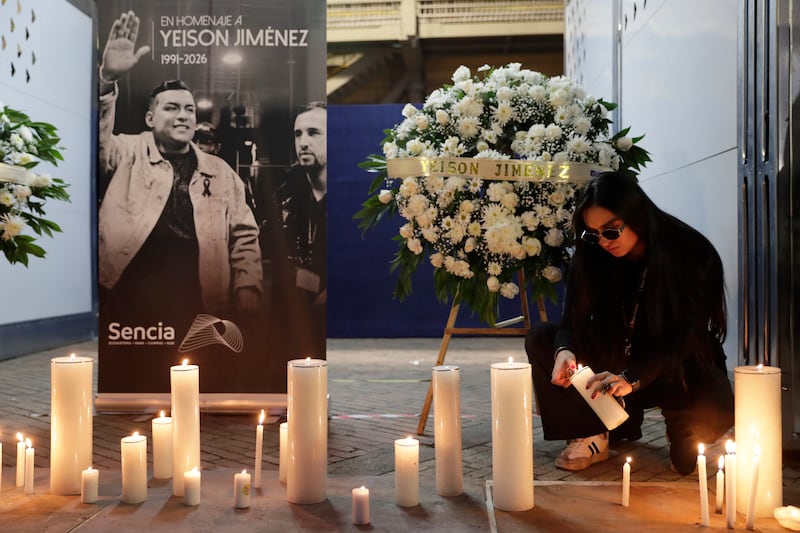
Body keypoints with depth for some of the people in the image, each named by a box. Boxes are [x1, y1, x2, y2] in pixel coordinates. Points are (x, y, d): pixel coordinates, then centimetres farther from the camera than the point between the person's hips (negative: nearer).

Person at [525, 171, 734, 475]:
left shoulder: (693, 255, -19)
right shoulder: (591, 257, -9)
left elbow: (685, 336, -25)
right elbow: (572, 321, -9)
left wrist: (631, 378, -41)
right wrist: (564, 351, -34)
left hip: (683, 367, -3)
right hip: (618, 361, 3)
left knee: (713, 412, -36)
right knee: (540, 339, -16)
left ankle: (682, 430, 3)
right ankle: (592, 433, -11)